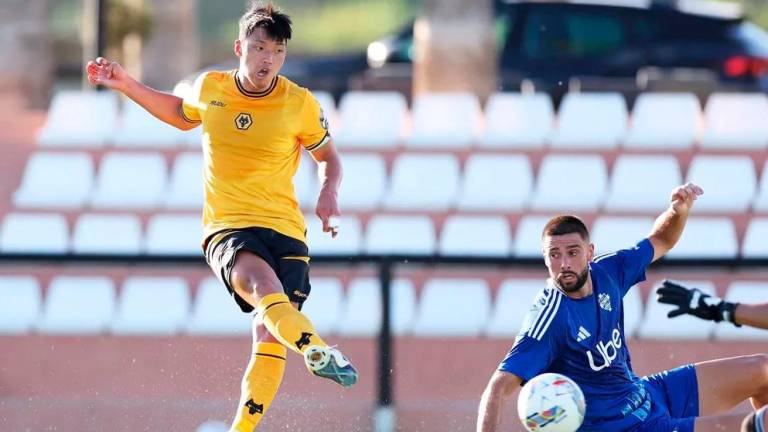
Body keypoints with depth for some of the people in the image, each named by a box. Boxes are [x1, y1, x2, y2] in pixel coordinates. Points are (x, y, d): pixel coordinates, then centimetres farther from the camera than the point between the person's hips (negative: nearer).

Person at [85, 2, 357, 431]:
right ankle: (318, 351, -60)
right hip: (227, 228, -1)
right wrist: (126, 85, 24)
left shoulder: (301, 104, 1)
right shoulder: (210, 89, 6)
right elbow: (183, 115, 30)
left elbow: (328, 156, 17)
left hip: (285, 229, 1)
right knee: (262, 282, -36)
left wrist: (329, 192, -4)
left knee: (270, 335, -15)